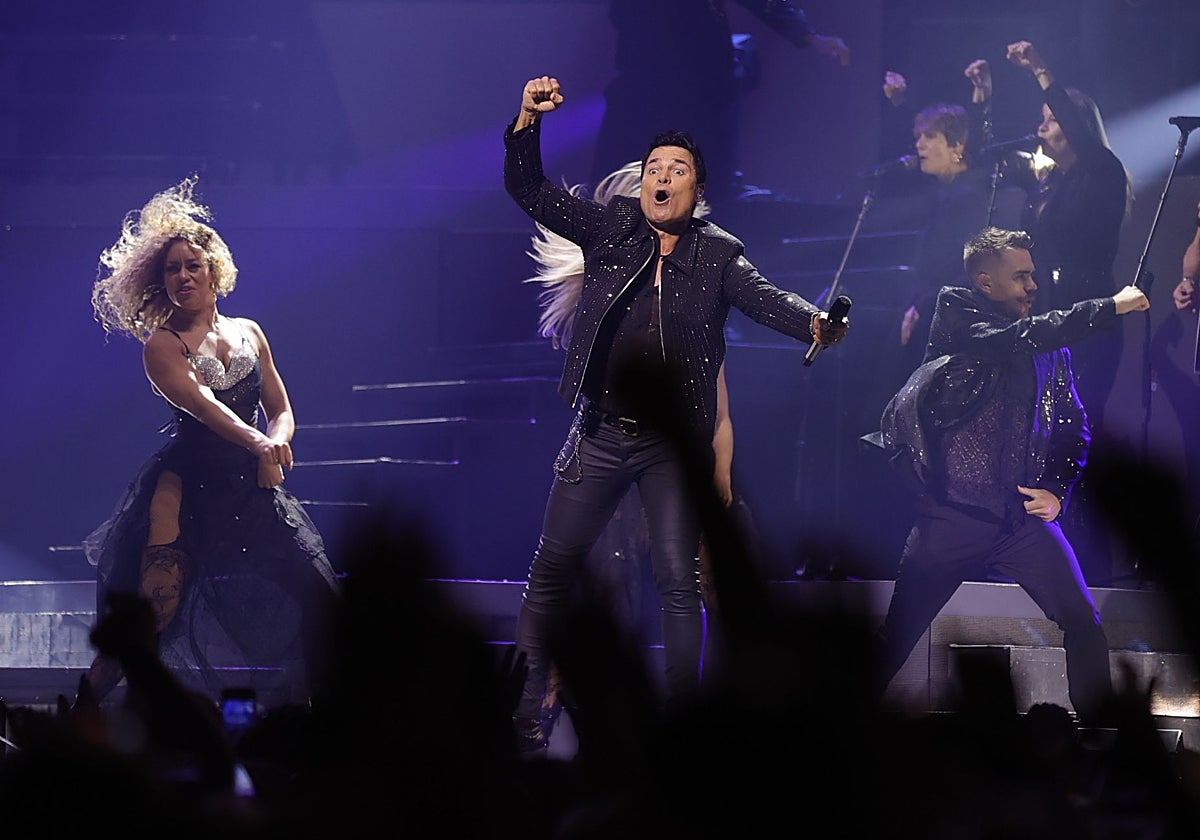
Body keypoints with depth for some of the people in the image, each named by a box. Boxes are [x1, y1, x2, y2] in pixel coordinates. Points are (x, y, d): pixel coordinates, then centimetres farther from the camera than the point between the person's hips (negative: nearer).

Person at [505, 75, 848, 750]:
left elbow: (765, 297, -10)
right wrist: (528, 121, -12)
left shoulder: (717, 254, 4)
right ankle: (524, 714, 8)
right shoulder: (610, 229, 7)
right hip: (601, 434, 1)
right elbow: (529, 190, 5)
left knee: (680, 581, -3)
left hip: (674, 442, -1)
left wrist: (815, 323, -32)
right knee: (552, 571, 1)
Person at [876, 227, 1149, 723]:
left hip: (1025, 515, 4)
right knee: (896, 637, 0)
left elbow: (1074, 427, 19)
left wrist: (1057, 490, 0)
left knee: (1084, 625, -8)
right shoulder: (956, 320, -1)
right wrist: (1109, 307, -20)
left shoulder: (1050, 346, 13)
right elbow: (1016, 338, -20)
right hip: (953, 513, -4)